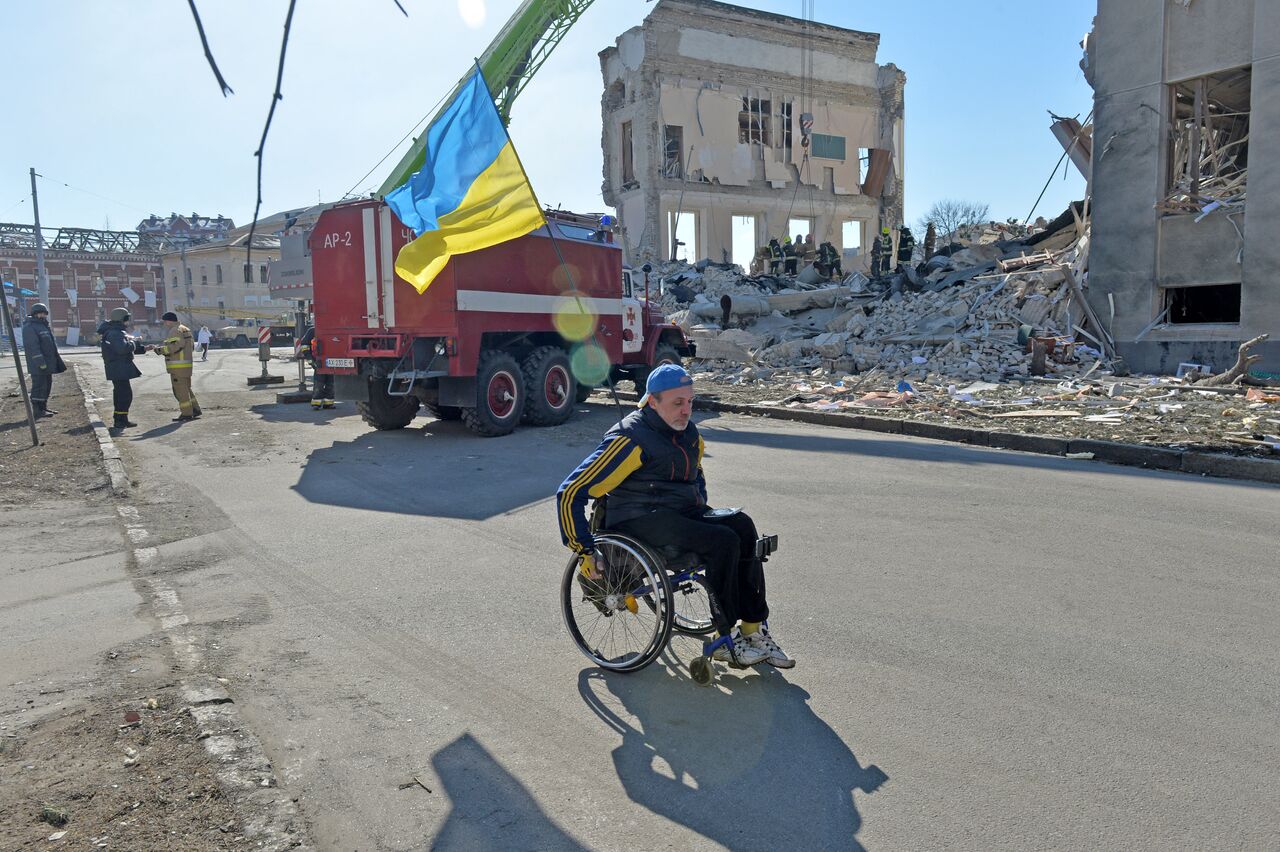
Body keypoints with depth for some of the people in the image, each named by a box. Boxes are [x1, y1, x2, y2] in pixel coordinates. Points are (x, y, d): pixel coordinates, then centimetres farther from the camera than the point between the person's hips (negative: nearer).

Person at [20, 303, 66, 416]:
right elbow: (32, 346, -21)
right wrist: (40, 362, -25)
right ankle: (37, 410, -4)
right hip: (38, 364, -10)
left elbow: (50, 344, 24)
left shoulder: (43, 326, 19)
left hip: (47, 363, 10)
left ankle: (43, 407, 21)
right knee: (39, 385, -8)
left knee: (47, 385, 13)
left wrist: (55, 361, 22)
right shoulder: (29, 327, -12)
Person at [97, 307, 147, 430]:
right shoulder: (115, 333, -17)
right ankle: (120, 421, -10)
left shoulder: (118, 332, 18)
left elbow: (126, 347, 23)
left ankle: (122, 420, 24)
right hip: (118, 369, -11)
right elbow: (123, 348, -31)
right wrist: (135, 342, -16)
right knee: (125, 394, -11)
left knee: (121, 393, 16)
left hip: (120, 368, 11)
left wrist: (143, 348, 12)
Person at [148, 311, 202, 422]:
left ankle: (186, 413, -1)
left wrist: (159, 350, -14)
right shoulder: (185, 329, 18)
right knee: (186, 389, 18)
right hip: (186, 364, 10)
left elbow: (174, 346, -23)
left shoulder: (175, 331, -13)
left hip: (178, 366, -10)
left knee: (180, 390, -4)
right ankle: (195, 409, 20)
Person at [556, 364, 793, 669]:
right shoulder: (632, 438, -13)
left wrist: (703, 513, 19)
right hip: (641, 521, -7)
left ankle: (752, 629, -11)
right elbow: (571, 493, -14)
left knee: (742, 526, -19)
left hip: (682, 515, 8)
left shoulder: (689, 434, 12)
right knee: (723, 541, -27)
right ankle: (727, 640, -12)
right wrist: (584, 552, -14)